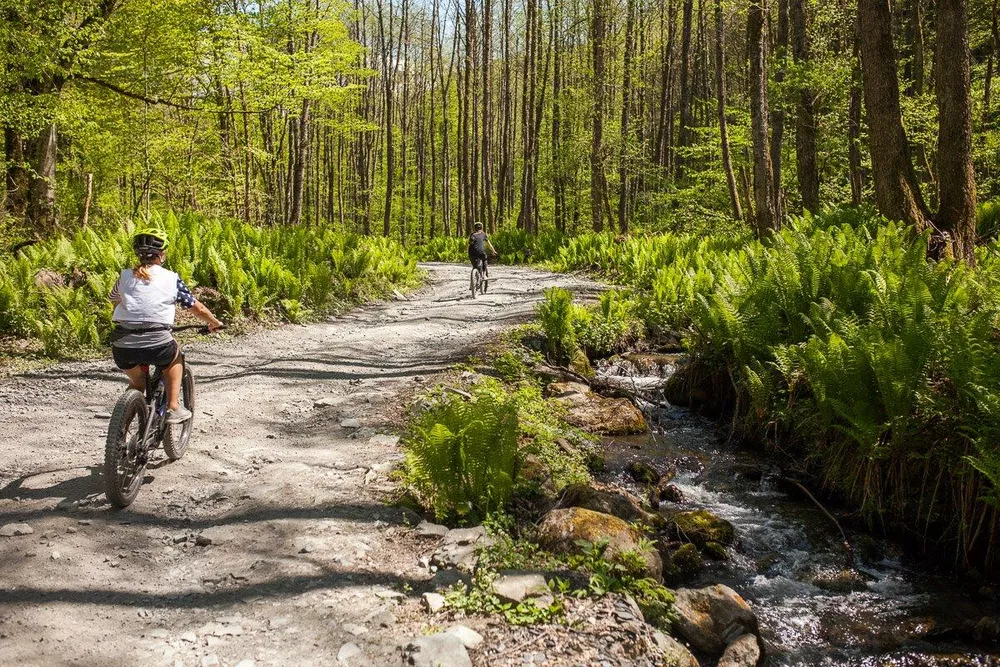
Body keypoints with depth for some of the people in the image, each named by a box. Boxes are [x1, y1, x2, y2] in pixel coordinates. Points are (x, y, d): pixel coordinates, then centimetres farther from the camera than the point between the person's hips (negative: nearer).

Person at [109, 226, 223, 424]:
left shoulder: (125, 276, 12)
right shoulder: (171, 279, 5)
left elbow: (114, 300, 30)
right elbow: (198, 308, 12)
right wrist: (215, 323, 31)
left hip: (122, 346, 3)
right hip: (156, 344, -3)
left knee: (137, 383, 32)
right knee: (174, 356, 31)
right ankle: (173, 408, 23)